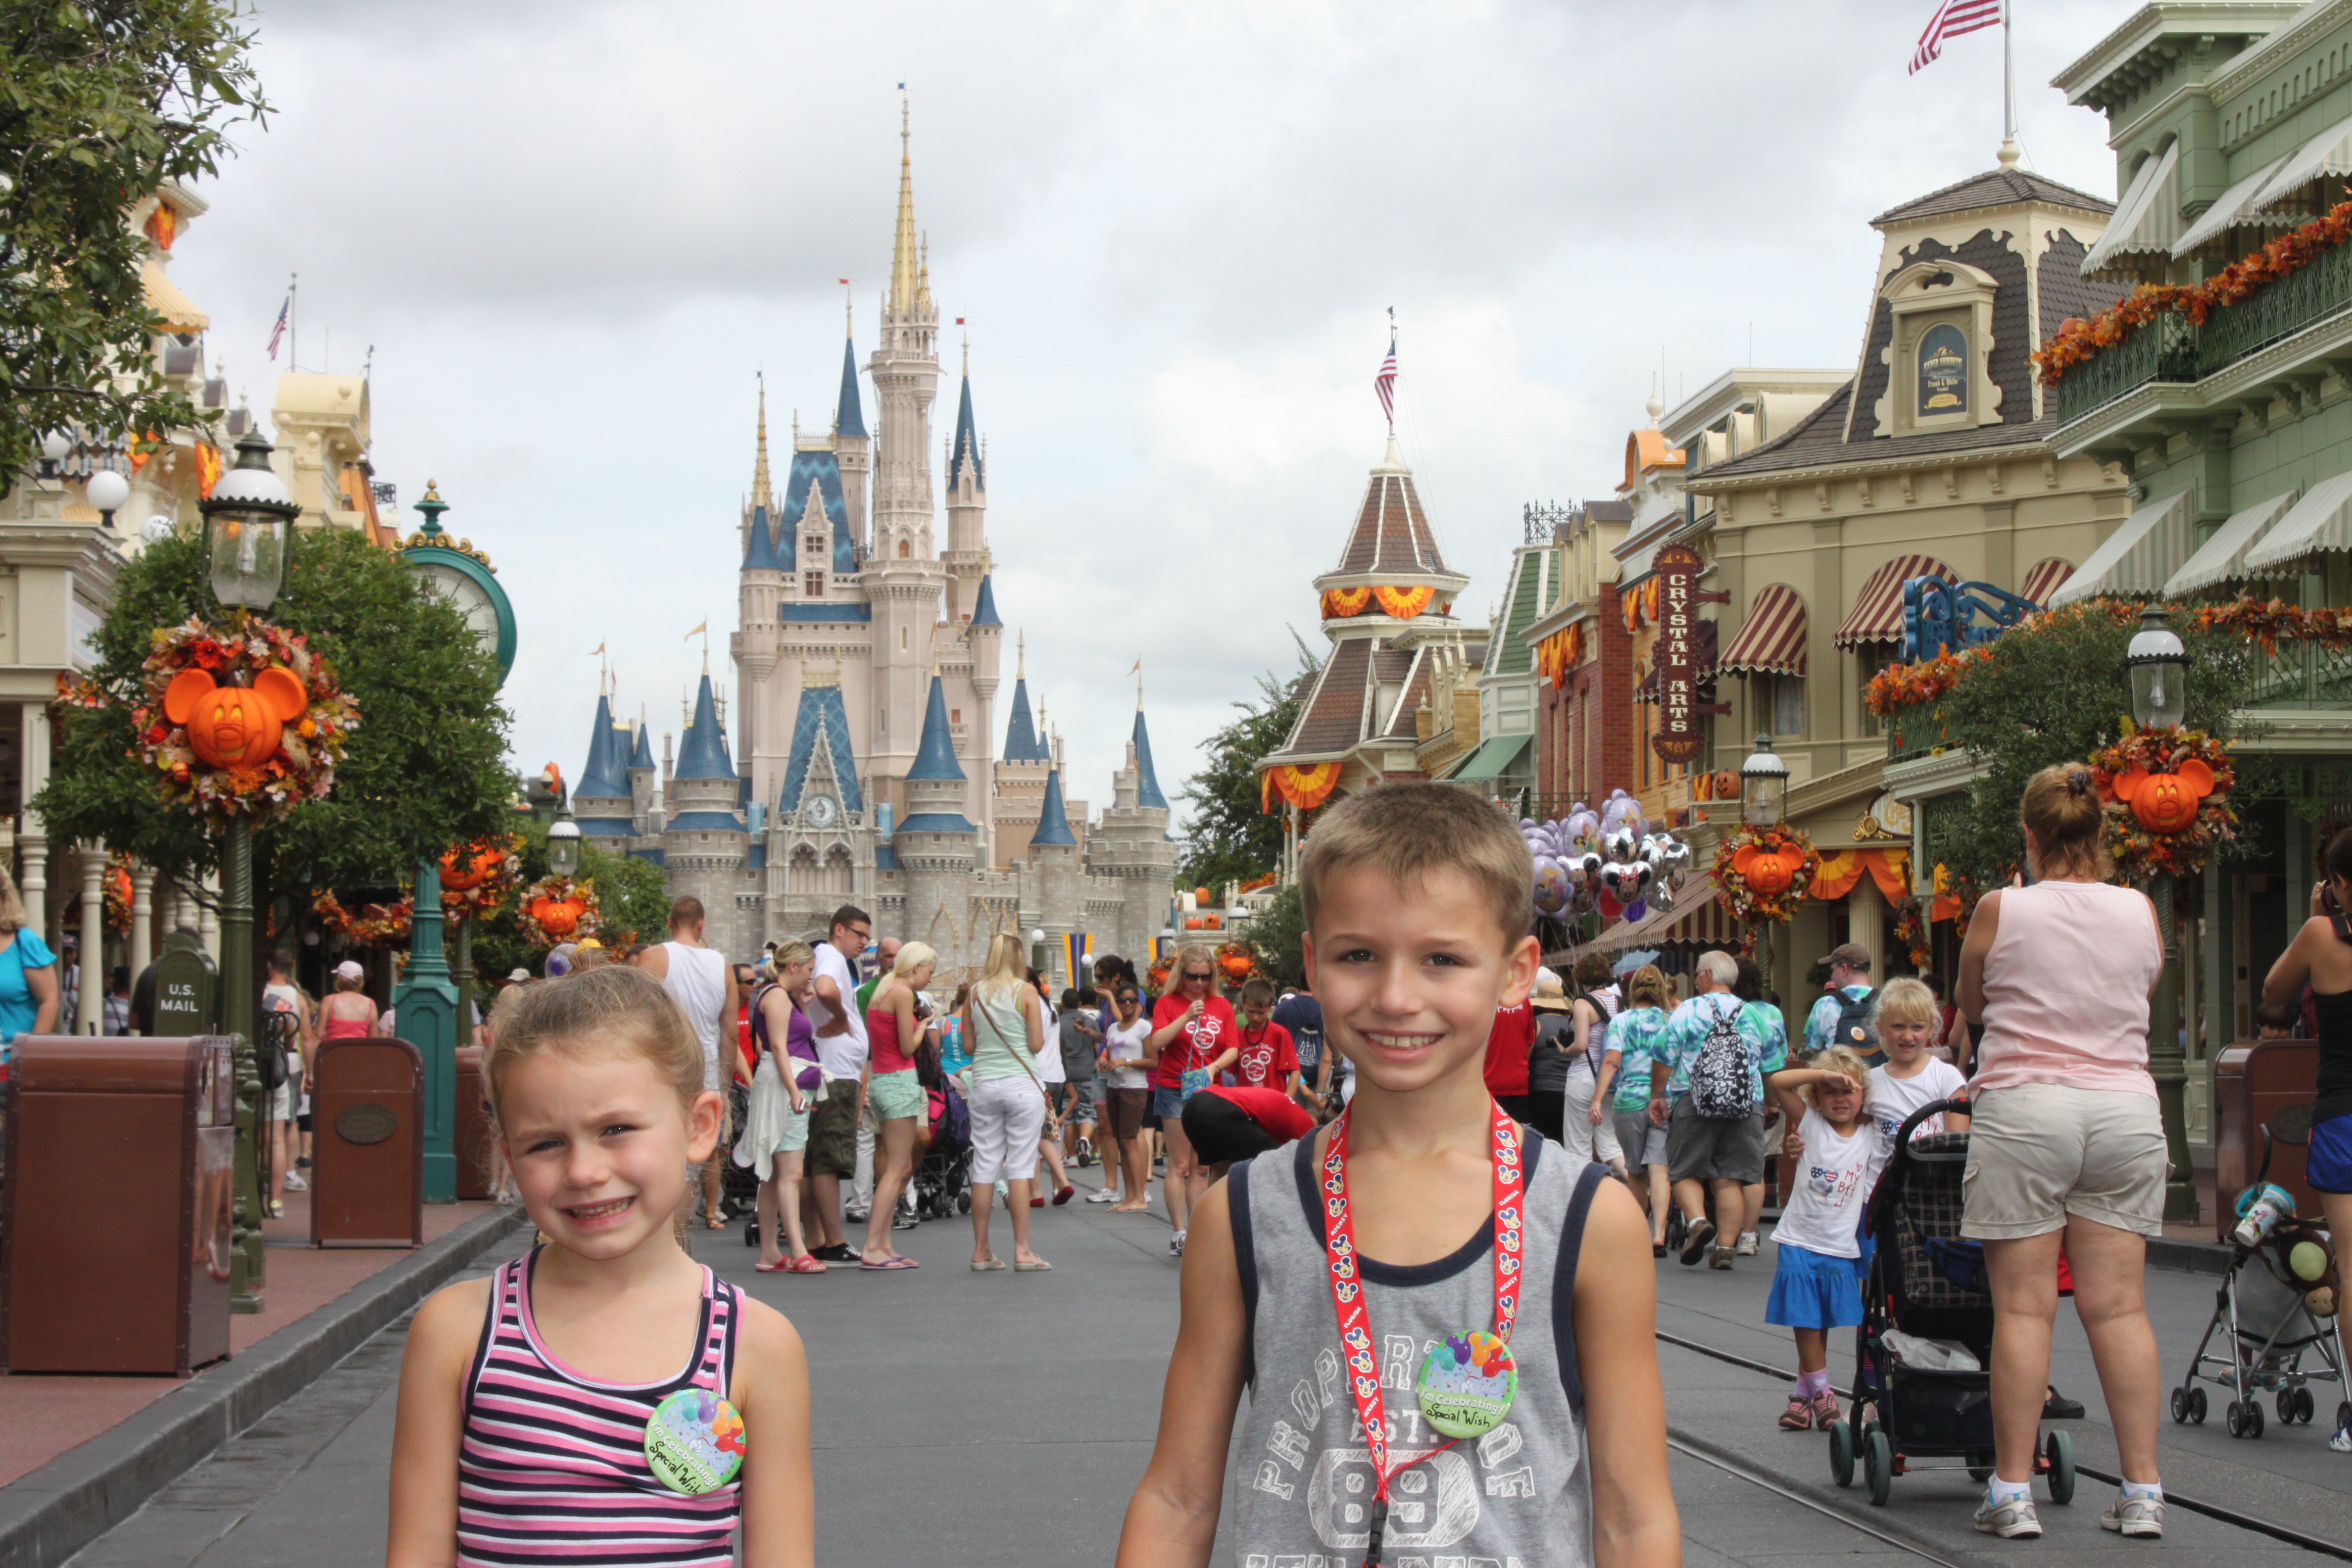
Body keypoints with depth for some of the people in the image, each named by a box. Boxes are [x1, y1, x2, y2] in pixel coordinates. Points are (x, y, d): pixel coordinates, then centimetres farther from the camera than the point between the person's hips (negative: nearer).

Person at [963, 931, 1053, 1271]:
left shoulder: (975, 992, 5)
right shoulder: (1026, 991, -6)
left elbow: (968, 1045, 9)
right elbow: (1037, 1044, -6)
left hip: (984, 1085, 4)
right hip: (1021, 1084, -4)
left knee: (984, 1167, 6)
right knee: (1020, 1167, -2)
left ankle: (981, 1252, 9)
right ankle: (1022, 1251, -3)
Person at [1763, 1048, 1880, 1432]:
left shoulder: (1871, 1138, 4)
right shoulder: (1811, 1122, -1)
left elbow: (1873, 1195, 10)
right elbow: (1779, 1081, -11)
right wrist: (1825, 1073, -19)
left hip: (1842, 1247, 2)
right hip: (1800, 1241, -2)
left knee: (1821, 1323, 7)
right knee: (1806, 1322, 0)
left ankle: (1803, 1396, 18)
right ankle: (1820, 1394, 11)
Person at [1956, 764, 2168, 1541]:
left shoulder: (2000, 910, -3)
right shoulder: (2140, 912, 4)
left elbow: (1971, 1004, 12)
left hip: (2024, 1107, -3)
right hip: (2125, 1109, 3)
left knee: (2023, 1308, -1)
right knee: (2119, 1307, 5)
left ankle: (2013, 1491, 1)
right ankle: (2142, 1492, 5)